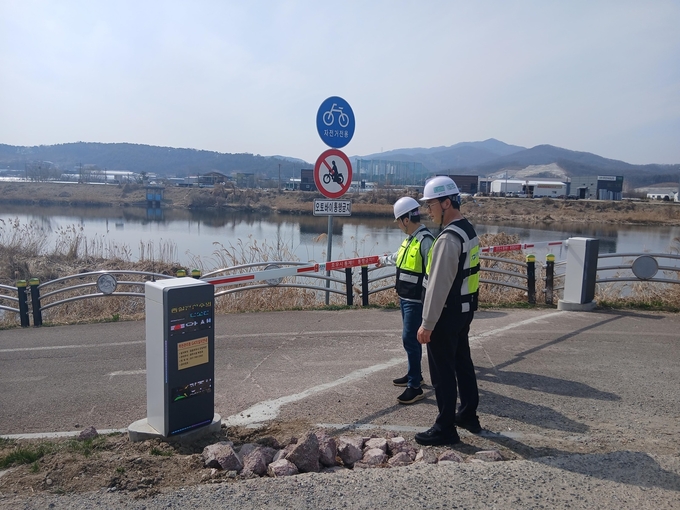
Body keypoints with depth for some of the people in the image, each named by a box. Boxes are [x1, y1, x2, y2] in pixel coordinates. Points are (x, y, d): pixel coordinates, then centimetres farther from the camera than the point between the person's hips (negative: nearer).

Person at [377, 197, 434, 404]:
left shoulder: (425, 240, -20)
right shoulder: (410, 238, 11)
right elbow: (399, 256, 32)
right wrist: (384, 260, 49)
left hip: (416, 301, -10)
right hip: (405, 298, 10)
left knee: (410, 339, -7)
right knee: (410, 338, 19)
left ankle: (415, 387, 2)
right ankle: (414, 374, 34)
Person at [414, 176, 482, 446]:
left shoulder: (448, 238, -23)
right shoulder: (468, 230, 8)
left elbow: (439, 285, -24)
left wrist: (427, 324, -19)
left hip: (447, 313, -10)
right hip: (465, 309, 10)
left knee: (442, 371, 1)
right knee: (462, 362, 20)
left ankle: (445, 429, 13)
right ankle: (468, 414, 35)